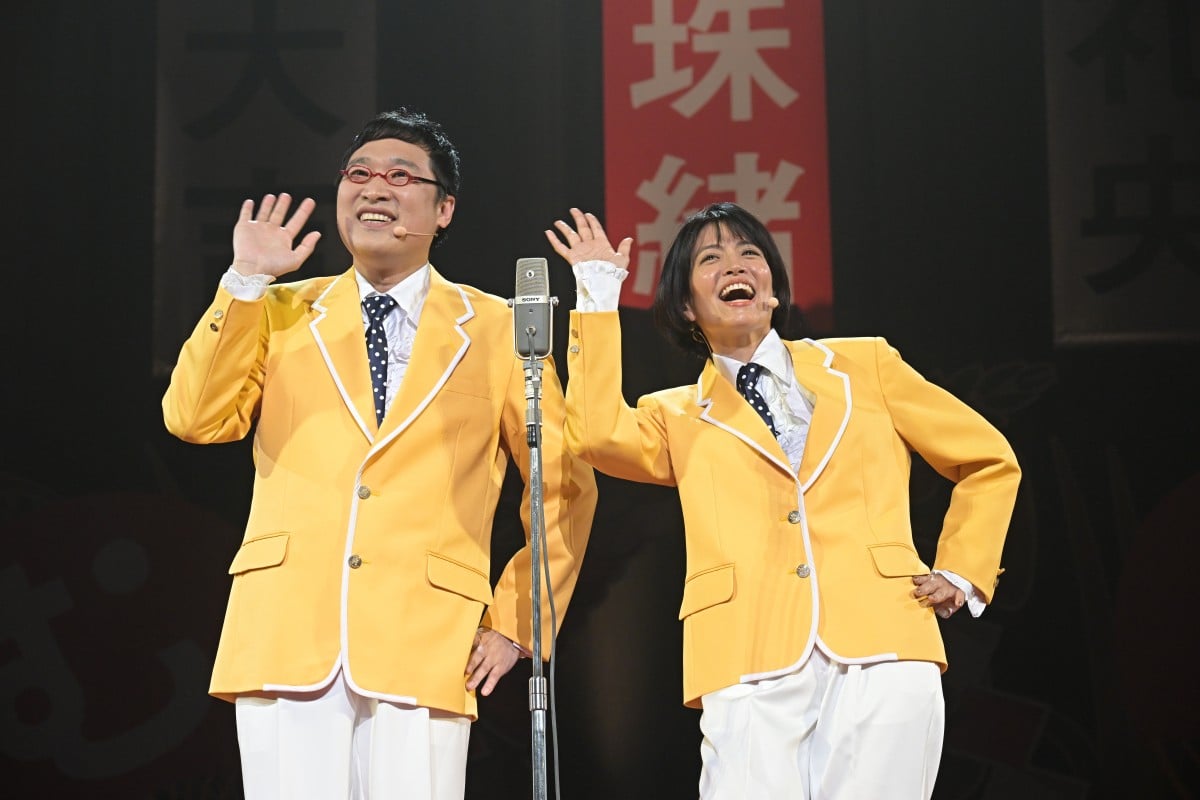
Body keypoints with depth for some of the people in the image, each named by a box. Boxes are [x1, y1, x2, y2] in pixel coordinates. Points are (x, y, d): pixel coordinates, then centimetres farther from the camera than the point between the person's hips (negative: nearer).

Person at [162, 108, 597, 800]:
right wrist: (246, 282, -1)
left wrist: (514, 623, 5)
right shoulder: (281, 313, 16)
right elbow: (196, 420, 2)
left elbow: (566, 488, 12)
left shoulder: (497, 328, 11)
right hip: (285, 643, 1)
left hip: (423, 654, -1)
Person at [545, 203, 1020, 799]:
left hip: (882, 657, 0)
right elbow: (596, 435, -5)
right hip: (752, 674, 0)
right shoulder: (678, 416, 18)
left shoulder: (864, 366, 19)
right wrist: (599, 294, 3)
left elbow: (990, 461, 24)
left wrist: (961, 575, 13)